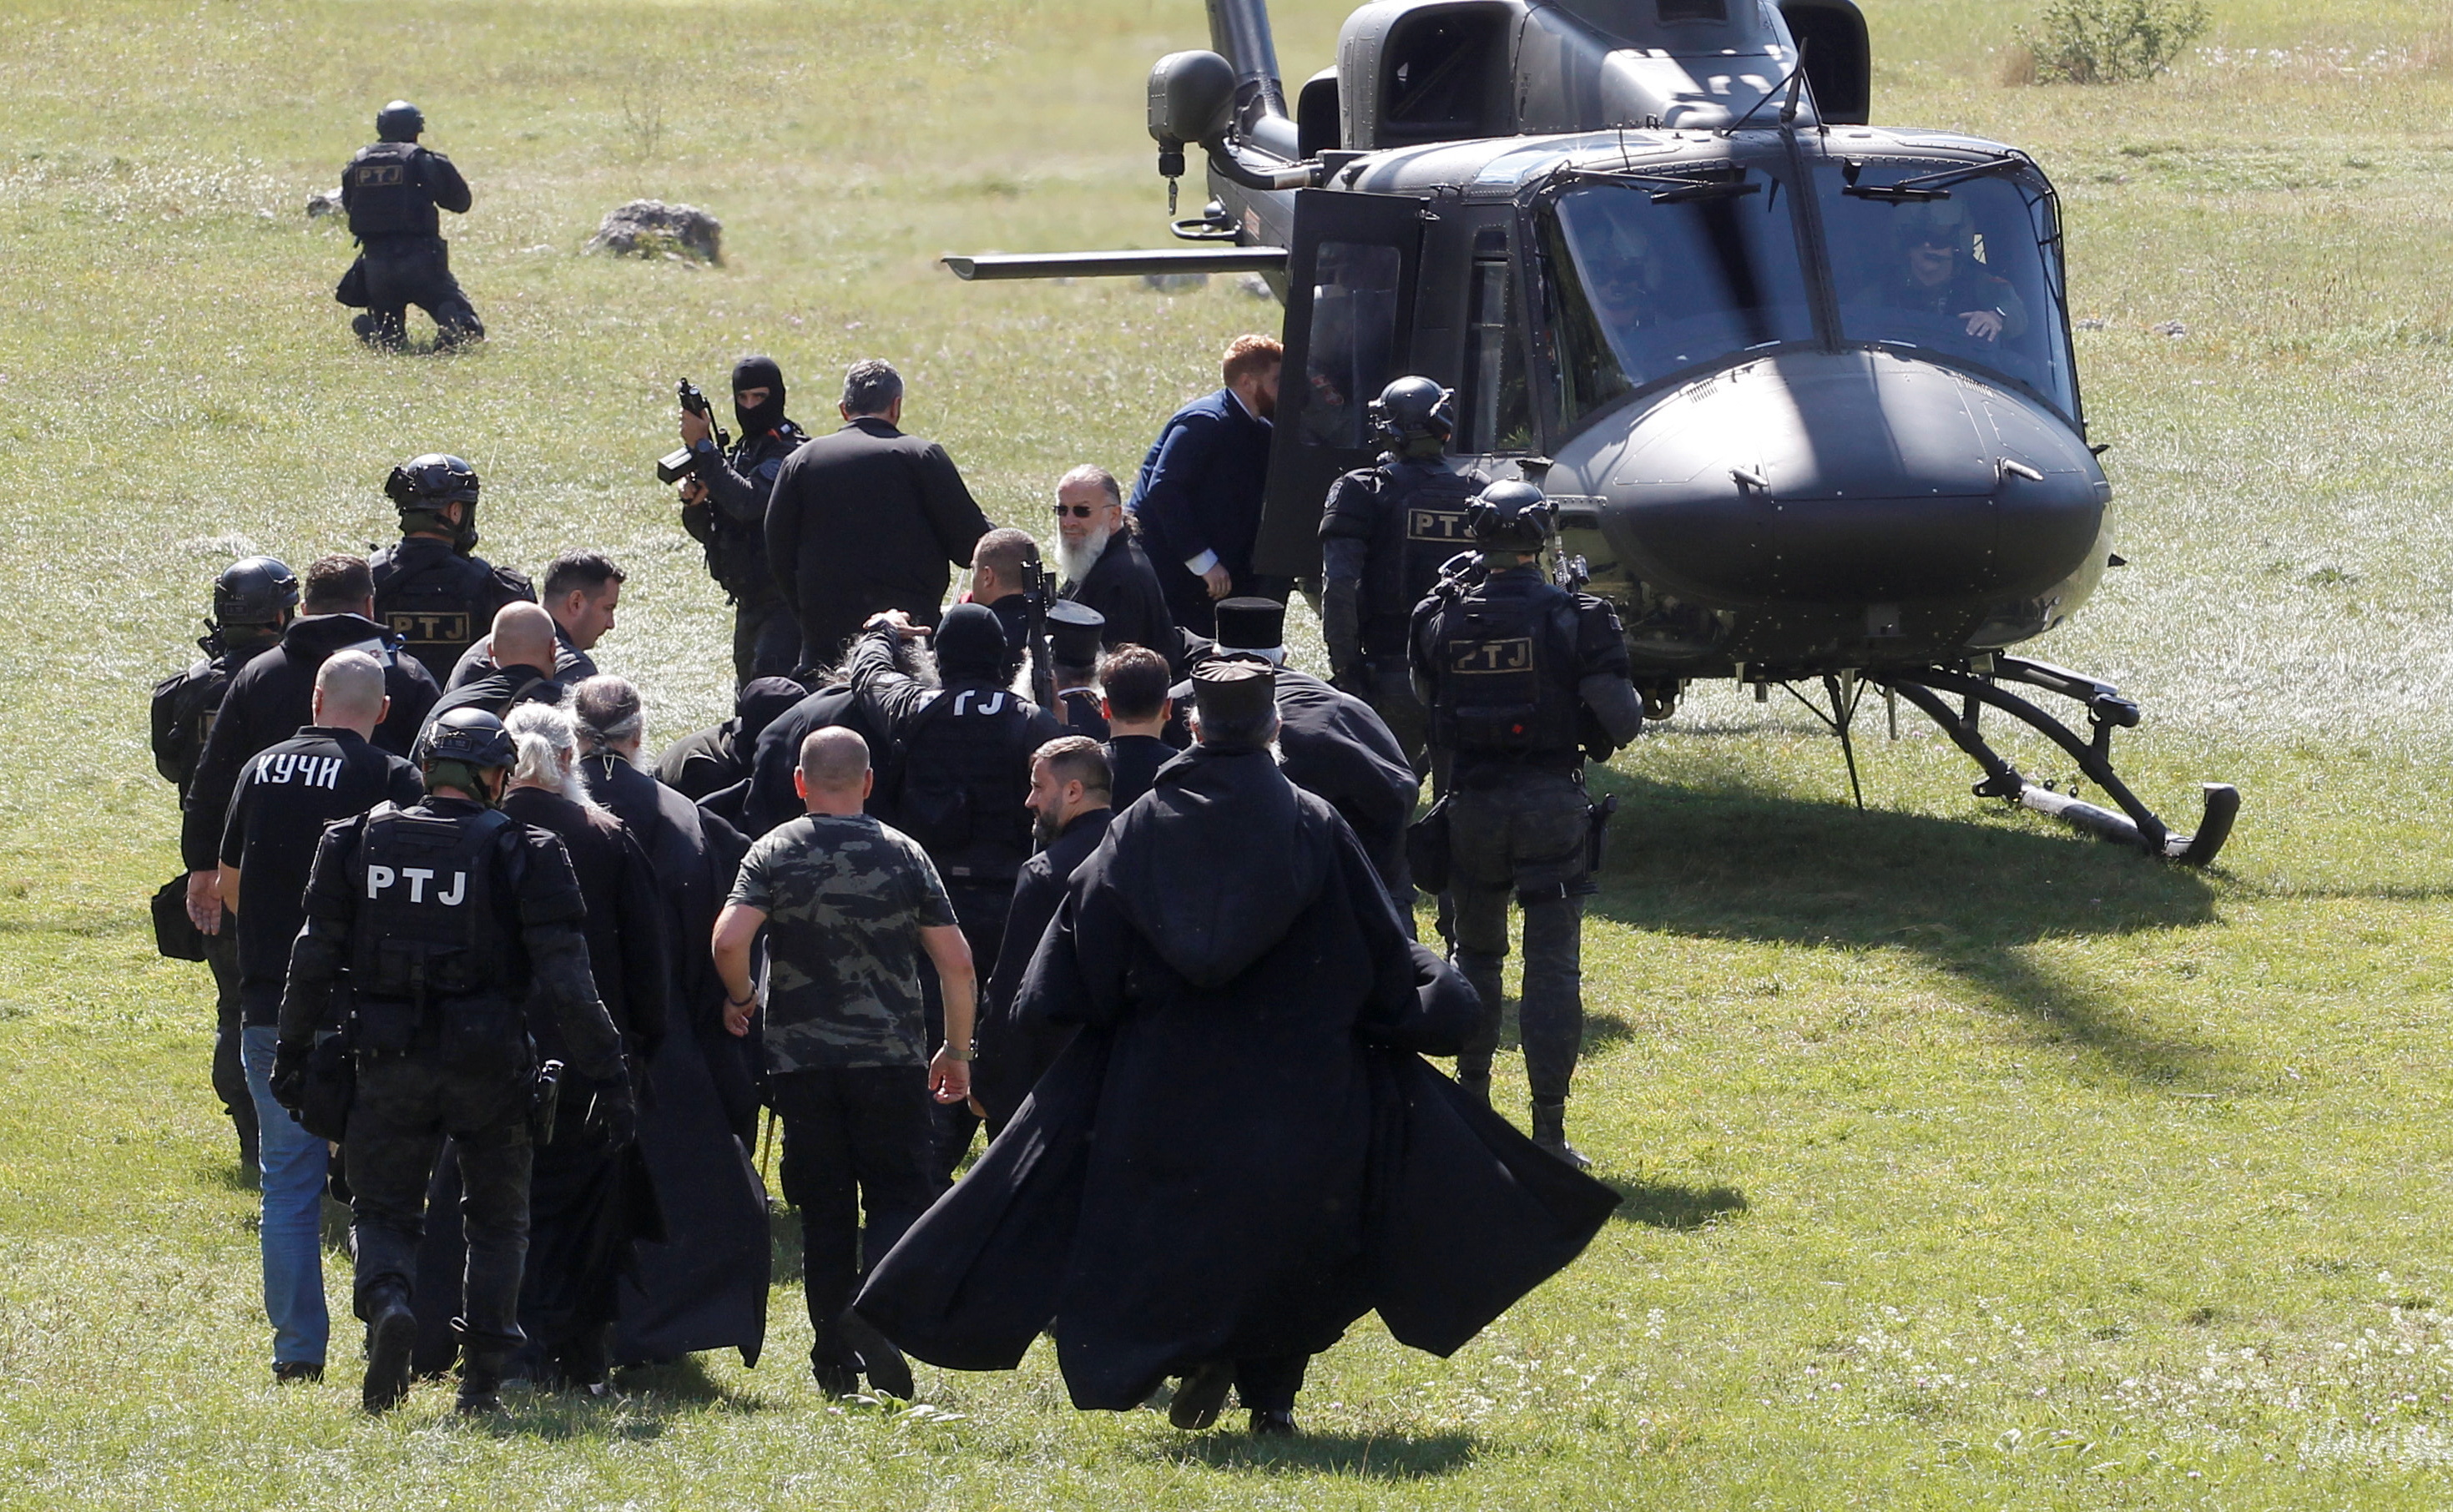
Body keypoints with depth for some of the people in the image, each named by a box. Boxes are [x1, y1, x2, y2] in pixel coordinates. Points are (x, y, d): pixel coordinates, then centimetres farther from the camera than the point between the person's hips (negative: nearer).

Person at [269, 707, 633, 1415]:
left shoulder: (361, 842, 3)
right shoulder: (519, 852, -5)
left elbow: (315, 957, 5)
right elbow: (565, 974, -9)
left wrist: (292, 1052, 15)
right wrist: (603, 1071, -4)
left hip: (390, 1061, 1)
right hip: (488, 1062, -1)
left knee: (382, 1210, 13)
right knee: (497, 1219, 15)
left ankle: (387, 1300, -20)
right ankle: (483, 1376, 7)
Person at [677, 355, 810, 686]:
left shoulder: (790, 452, -11)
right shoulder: (739, 452, 15)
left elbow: (748, 503, -27)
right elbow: (706, 532, 16)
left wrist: (702, 447, -21)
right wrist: (693, 502, -7)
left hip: (783, 602, -9)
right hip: (749, 603, 9)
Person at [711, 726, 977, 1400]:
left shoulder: (774, 853, 0)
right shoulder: (904, 855, 2)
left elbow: (729, 940, -14)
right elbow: (956, 963, 0)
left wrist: (741, 997, 7)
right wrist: (957, 1050, 12)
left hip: (801, 1059, 1)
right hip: (891, 1059, -1)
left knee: (824, 1209, 9)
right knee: (898, 1194, 4)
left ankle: (835, 1358, 10)